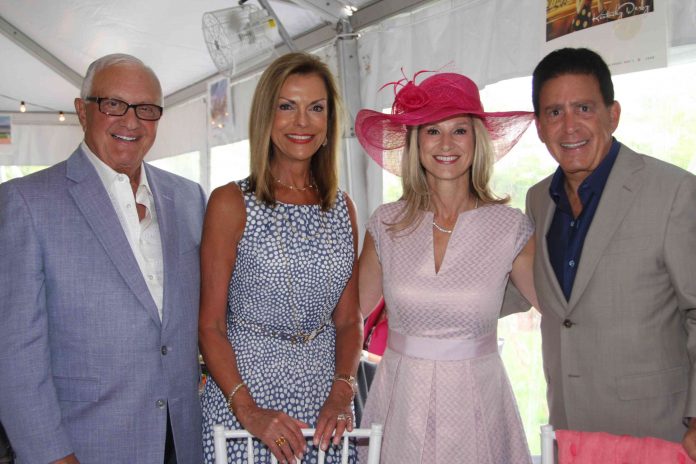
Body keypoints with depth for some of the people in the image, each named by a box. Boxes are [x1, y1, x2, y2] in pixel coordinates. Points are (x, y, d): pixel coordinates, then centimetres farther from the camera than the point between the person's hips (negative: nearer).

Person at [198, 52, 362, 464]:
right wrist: (248, 410, -17)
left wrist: (342, 393, -7)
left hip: (325, 396, 4)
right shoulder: (231, 203, -8)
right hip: (245, 384, -3)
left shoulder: (342, 207, 4)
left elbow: (348, 319, 7)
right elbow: (210, 325, -8)